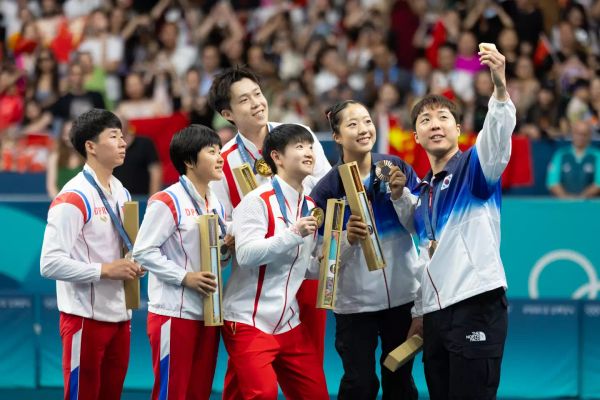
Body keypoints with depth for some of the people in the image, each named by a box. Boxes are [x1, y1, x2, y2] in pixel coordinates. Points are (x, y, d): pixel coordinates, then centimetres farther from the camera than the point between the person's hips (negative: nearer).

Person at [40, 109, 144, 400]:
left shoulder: (121, 194, 12)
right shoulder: (73, 199, -15)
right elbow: (50, 264, -21)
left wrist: (133, 267, 2)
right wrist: (105, 270, -20)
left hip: (119, 316, 8)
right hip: (86, 318, -8)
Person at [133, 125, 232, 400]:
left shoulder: (215, 205, 14)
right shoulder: (167, 202, -11)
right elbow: (143, 251, -16)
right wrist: (184, 277, -20)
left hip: (207, 312, 8)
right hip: (174, 313, -8)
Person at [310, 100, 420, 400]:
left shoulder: (397, 169, -1)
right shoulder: (328, 187, -7)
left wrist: (400, 195, -16)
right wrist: (348, 238, -27)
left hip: (403, 295, 2)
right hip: (355, 302, -2)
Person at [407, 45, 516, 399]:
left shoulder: (475, 166, 1)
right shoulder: (422, 191, 20)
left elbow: (499, 133, -20)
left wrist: (500, 84, -37)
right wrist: (419, 315, 20)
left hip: (477, 304, -7)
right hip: (434, 313, 7)